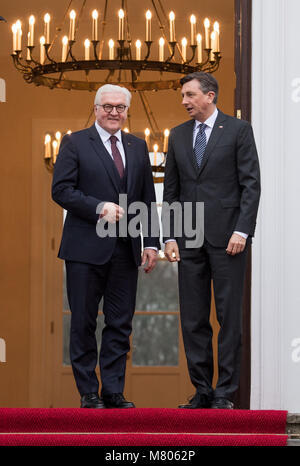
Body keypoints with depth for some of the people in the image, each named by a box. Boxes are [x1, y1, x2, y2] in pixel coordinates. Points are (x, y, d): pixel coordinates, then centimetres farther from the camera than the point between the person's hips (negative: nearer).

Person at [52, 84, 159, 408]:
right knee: (83, 323, 2)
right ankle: (88, 393, 10)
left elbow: (147, 198, 15)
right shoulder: (75, 143, 1)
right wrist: (99, 207, -17)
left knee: (120, 324, 4)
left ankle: (113, 393, 11)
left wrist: (151, 243, 8)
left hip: (125, 249, 4)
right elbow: (61, 189, -7)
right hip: (86, 248, -4)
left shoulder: (137, 147, 15)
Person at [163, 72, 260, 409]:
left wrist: (242, 231, -13)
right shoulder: (178, 135, 13)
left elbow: (251, 184, -4)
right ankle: (202, 391, 12)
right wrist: (169, 237, 5)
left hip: (227, 236, -4)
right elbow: (171, 191, 14)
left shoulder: (238, 130, 0)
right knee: (193, 319, 5)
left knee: (229, 317, -2)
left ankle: (225, 393, 3)